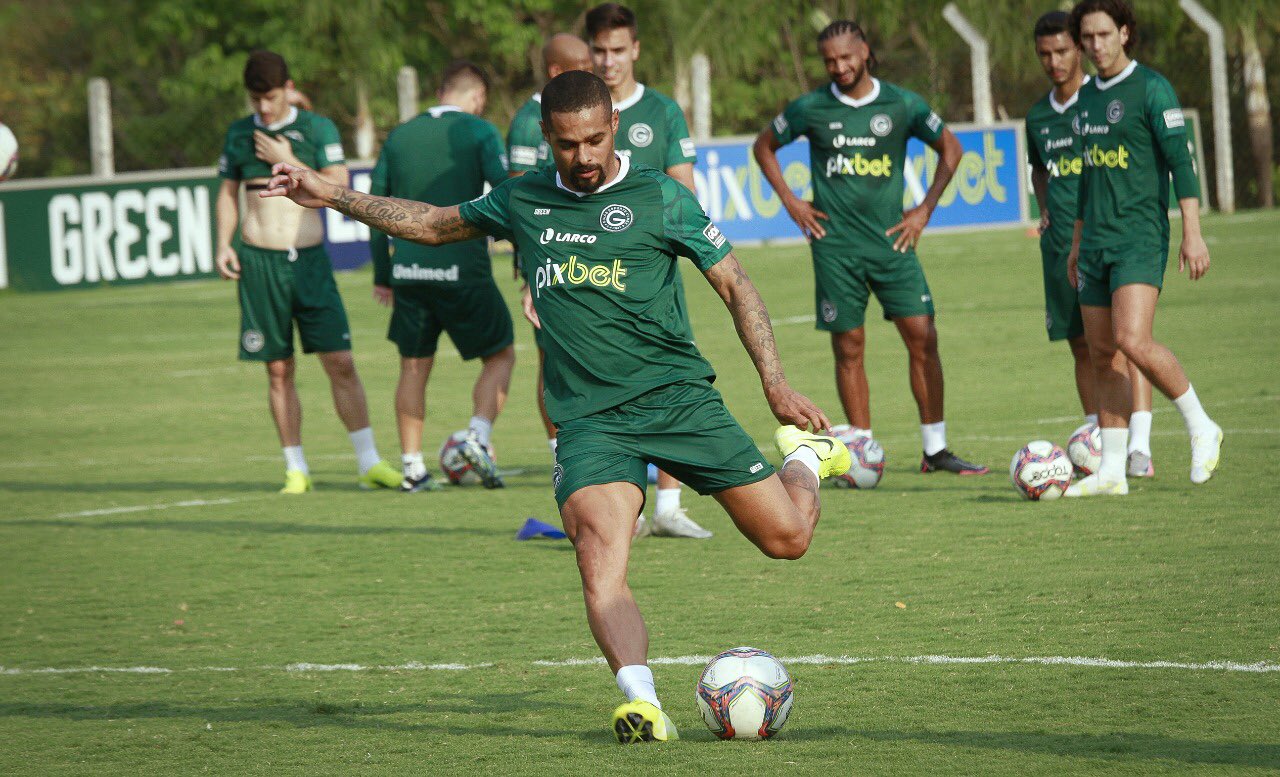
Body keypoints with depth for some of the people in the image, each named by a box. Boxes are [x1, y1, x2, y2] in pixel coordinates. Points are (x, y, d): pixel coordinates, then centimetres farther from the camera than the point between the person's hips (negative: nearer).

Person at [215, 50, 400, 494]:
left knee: (341, 362, -7)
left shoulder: (318, 129, 1)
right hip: (258, 261, 2)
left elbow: (339, 188, -7)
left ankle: (369, 462, -1)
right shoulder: (239, 134, 9)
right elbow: (228, 193, 17)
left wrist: (287, 162, -10)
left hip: (309, 258, -2)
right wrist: (224, 244, 4)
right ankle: (295, 469, 10)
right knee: (278, 370, 3)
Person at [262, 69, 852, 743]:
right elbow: (435, 224, 27)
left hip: (678, 400, -1)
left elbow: (733, 285, 4)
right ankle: (642, 702, -37)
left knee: (787, 537, 1)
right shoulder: (523, 201, 11)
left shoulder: (659, 197, 1)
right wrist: (332, 196, 25)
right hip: (590, 421, 1)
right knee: (600, 568, -25)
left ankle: (804, 455, 34)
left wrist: (776, 384, -5)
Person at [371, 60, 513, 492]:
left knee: (413, 367, 14)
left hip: (408, 272, 4)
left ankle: (412, 468, 11)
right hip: (463, 269, -4)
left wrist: (382, 274, 19)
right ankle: (478, 437, -9)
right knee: (501, 355, 11)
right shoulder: (479, 132, -2)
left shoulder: (400, 136, 12)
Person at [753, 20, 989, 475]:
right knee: (848, 348, 1)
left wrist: (925, 210, 7)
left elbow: (950, 148, 14)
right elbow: (765, 147, 15)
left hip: (891, 239, 1)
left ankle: (935, 450, 1)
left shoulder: (902, 105, 0)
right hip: (835, 245, 0)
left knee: (922, 338, -6)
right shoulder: (810, 109, 0)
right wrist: (790, 203, 6)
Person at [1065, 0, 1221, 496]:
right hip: (1098, 245, 8)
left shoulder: (1151, 88, -8)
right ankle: (1112, 472, 7)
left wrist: (1192, 233, -19)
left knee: (1133, 342, -21)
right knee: (1103, 357, 5)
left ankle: (1201, 428, -3)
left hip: (1140, 240, -8)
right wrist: (1077, 242, 25)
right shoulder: (1088, 96, 16)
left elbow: (1181, 161, -12)